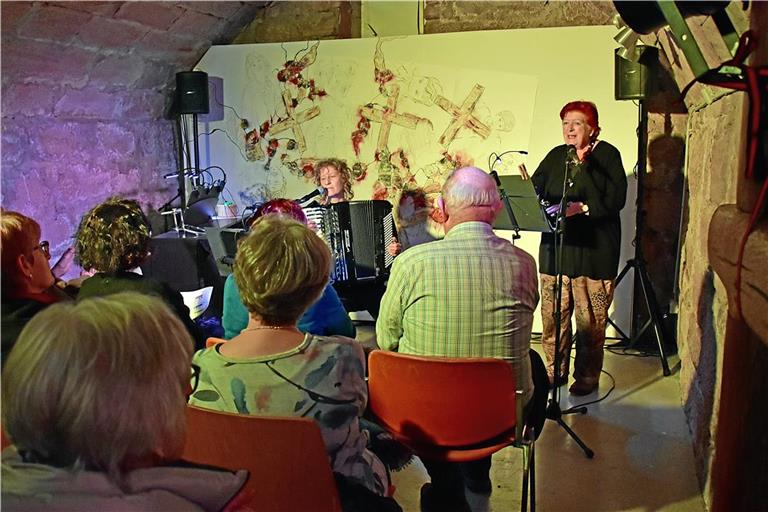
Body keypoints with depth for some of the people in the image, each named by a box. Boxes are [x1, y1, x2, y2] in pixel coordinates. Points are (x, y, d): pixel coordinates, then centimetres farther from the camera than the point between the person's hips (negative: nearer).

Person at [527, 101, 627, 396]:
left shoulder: (607, 155, 0)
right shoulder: (556, 156, 16)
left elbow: (615, 199, -11)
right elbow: (536, 187, 9)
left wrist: (581, 207, -22)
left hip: (594, 248, -4)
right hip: (555, 246, 5)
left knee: (590, 318, 1)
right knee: (552, 314, 7)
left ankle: (587, 376, 15)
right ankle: (555, 371, 21)